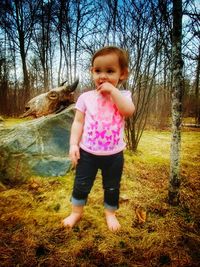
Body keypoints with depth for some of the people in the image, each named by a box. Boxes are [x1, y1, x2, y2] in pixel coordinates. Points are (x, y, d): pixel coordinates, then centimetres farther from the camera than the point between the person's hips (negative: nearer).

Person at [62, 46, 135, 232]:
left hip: (113, 154, 0)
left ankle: (110, 213, 43)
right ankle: (76, 212, 39)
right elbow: (78, 122, -3)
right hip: (87, 152, 1)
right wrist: (73, 144, -12)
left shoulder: (123, 96, -3)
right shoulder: (86, 97, -3)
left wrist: (113, 91, -21)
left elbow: (129, 111, -23)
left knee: (112, 187, 18)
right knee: (81, 185, 15)